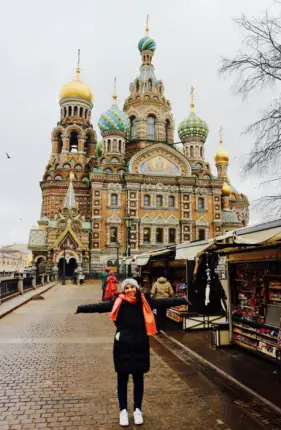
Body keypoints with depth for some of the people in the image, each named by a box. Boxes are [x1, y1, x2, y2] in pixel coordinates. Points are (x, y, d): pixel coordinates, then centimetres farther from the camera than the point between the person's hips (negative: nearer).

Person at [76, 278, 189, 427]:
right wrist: (80, 308, -17)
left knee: (138, 378, 15)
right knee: (122, 378, 12)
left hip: (140, 345, 1)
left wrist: (183, 300, -6)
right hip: (123, 345, -1)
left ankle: (137, 410, 33)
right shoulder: (118, 302, -8)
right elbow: (99, 306, -11)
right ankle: (123, 410, 30)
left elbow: (164, 302, -4)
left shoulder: (144, 301, -5)